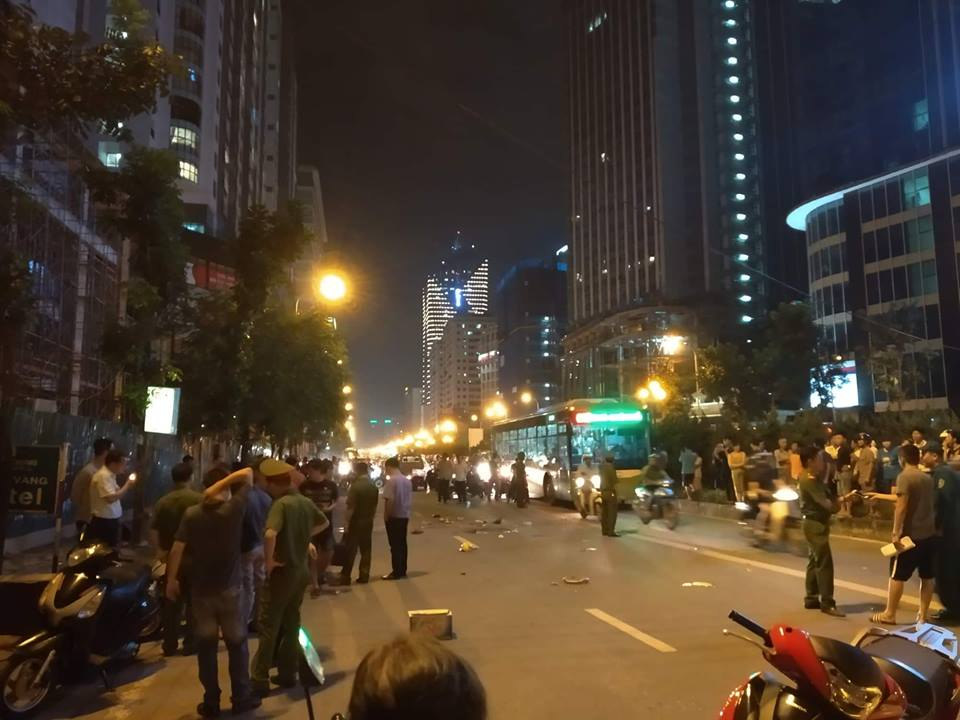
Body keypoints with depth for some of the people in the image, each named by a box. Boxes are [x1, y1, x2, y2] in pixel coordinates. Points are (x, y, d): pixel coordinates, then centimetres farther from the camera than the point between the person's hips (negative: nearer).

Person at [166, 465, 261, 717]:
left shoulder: (192, 513, -5)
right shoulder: (234, 508, -11)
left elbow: (177, 549, -7)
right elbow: (248, 474, -5)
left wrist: (171, 579, 2)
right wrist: (222, 483, -10)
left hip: (201, 590, 2)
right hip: (229, 589, -2)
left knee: (206, 646, 12)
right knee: (237, 644, 12)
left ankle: (211, 702, 19)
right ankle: (241, 698, 20)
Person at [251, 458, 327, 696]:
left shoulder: (281, 504, -20)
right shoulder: (305, 502, 4)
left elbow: (270, 534, -35)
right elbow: (324, 523, 21)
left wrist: (269, 561, -22)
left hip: (282, 571, -7)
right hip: (301, 570, 7)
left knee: (269, 626, 2)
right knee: (291, 623, 16)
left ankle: (260, 680, 8)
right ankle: (287, 673, 24)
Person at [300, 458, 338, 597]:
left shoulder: (331, 485, -6)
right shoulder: (304, 486, -8)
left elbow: (336, 501, 6)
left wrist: (330, 508, -12)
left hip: (326, 522, 1)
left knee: (328, 553, 6)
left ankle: (320, 576, 35)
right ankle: (315, 585, 15)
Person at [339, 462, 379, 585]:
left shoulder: (355, 486, -14)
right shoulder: (374, 487, 5)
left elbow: (351, 507, -17)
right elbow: (375, 506, 9)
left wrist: (347, 522, -13)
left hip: (356, 521, -5)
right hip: (368, 522, 5)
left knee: (350, 550, 1)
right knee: (366, 550, 10)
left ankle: (345, 577, 3)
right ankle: (364, 576, 12)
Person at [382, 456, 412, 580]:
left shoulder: (390, 480, -15)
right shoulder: (407, 480, 8)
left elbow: (389, 500, -20)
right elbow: (410, 497, 11)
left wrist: (386, 515, -12)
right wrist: (406, 510, 16)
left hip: (394, 516, -7)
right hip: (405, 515, 7)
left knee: (395, 545, -2)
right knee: (402, 543, 13)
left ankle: (396, 572, 1)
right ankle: (402, 570, 19)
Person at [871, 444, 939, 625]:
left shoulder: (905, 476, -12)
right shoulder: (928, 478, 12)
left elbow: (901, 507, -19)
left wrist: (896, 533, -17)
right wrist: (881, 496, 33)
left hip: (911, 534, -7)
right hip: (929, 534, 7)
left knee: (897, 575, 1)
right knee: (927, 576, 12)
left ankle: (889, 614, 7)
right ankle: (923, 614, 18)